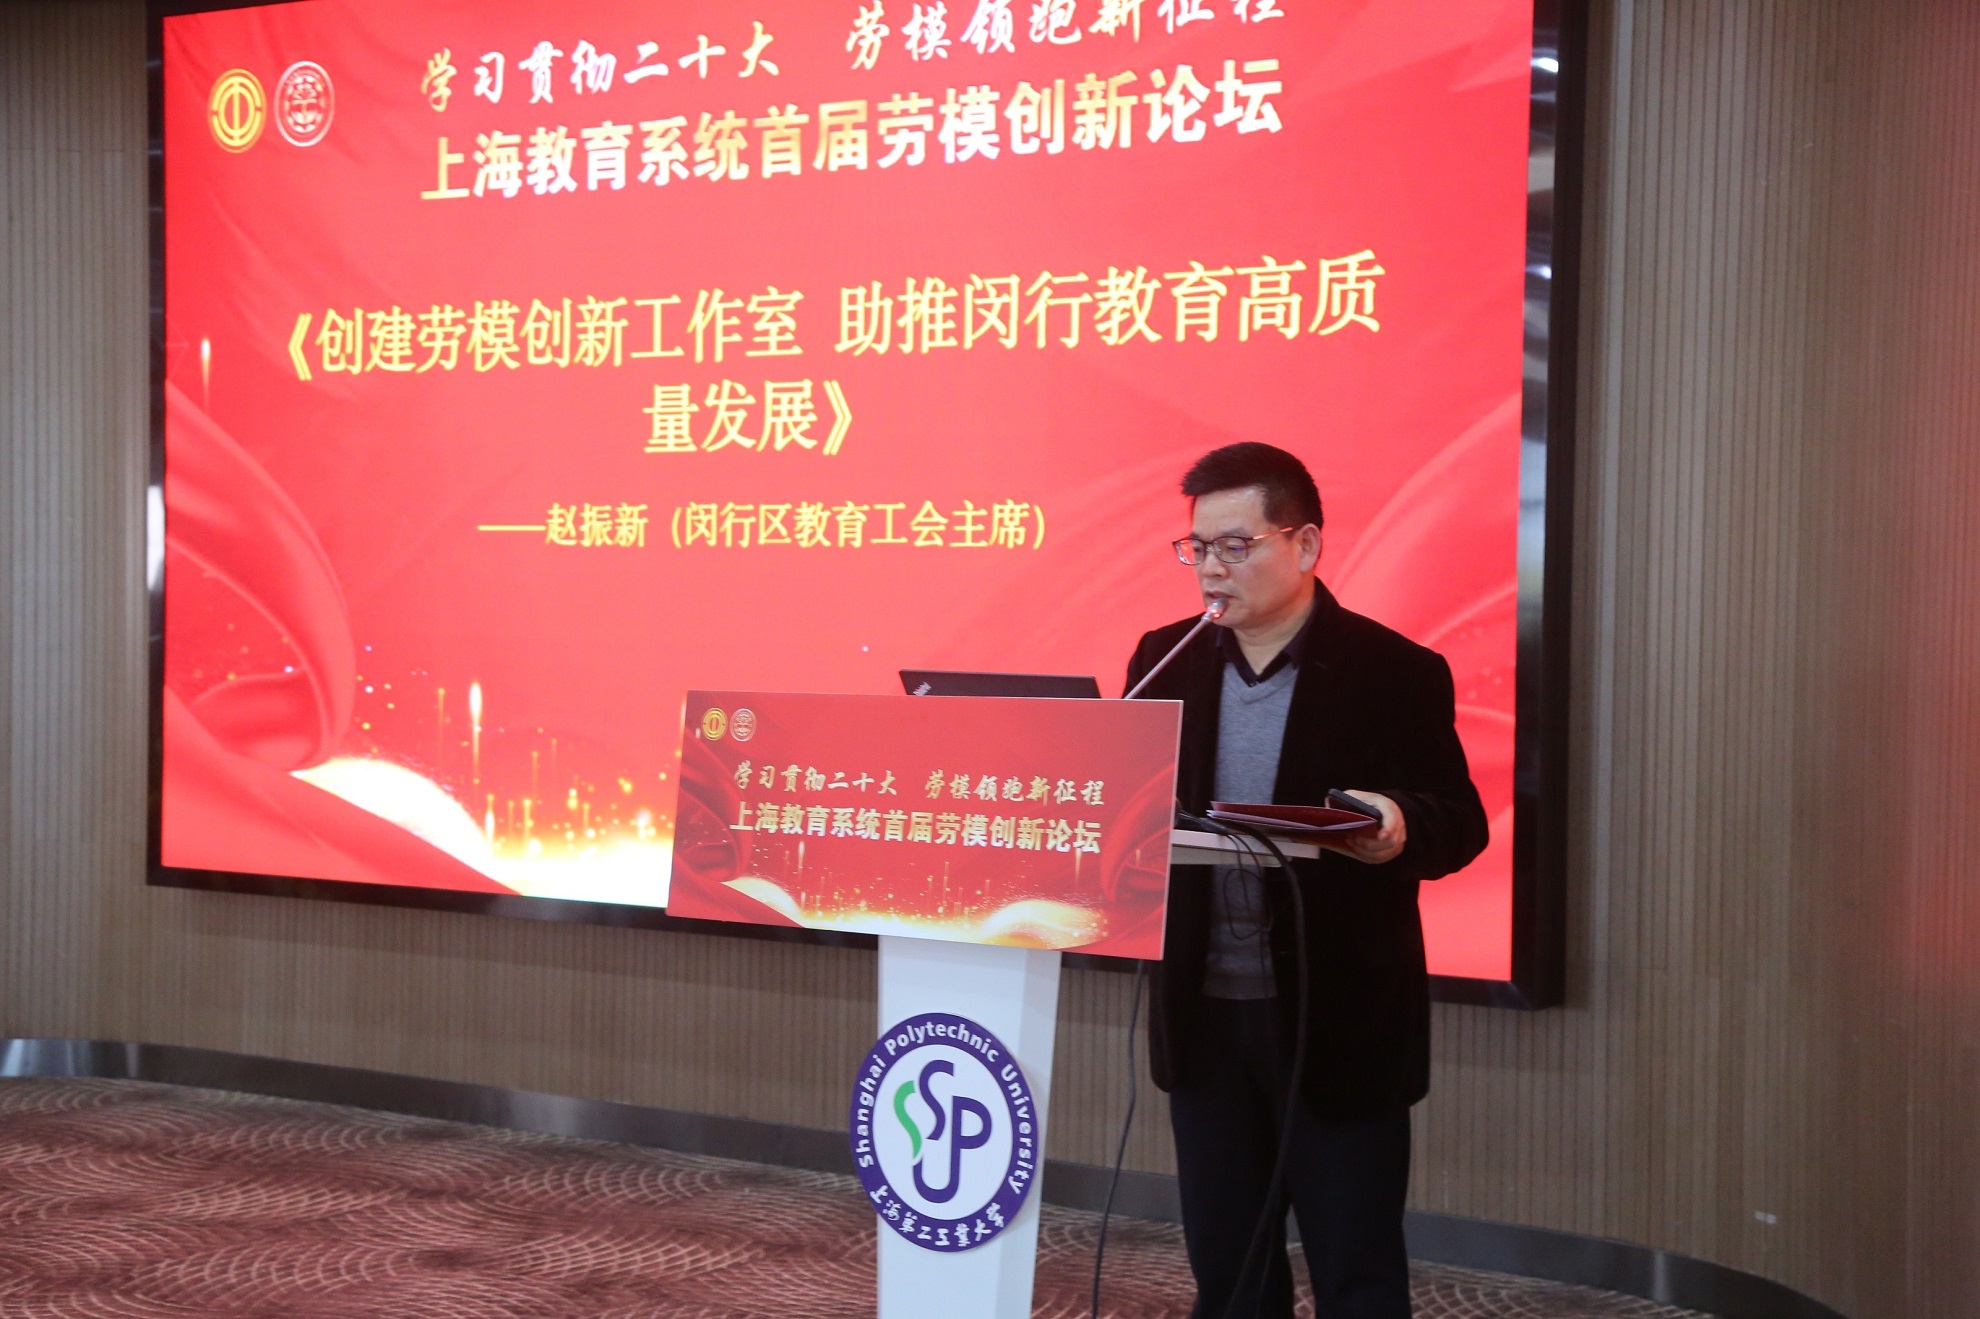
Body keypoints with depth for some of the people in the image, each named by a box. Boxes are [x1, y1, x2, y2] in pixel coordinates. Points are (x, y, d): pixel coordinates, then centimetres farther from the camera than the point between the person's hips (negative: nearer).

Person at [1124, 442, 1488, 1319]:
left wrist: (1400, 830, -30)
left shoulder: (1397, 672, -8)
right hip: (1203, 1013, 4)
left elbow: (1460, 823, -8)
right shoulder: (1165, 660, 5)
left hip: (1339, 1020, -4)